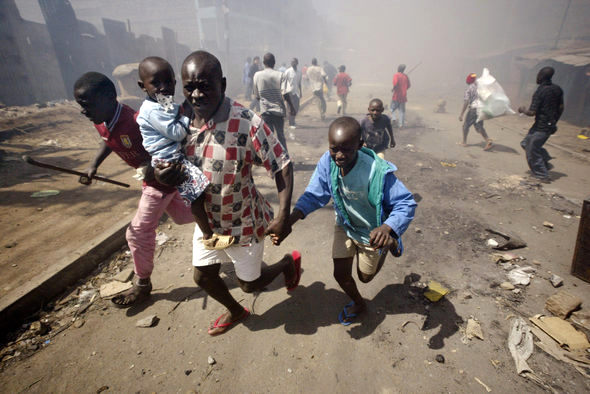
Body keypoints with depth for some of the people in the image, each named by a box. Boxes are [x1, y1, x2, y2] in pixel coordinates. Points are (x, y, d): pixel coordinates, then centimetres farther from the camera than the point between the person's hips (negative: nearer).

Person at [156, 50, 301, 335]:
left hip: (243, 222, -6)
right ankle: (236, 311, 53)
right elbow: (166, 161, 6)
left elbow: (282, 167, -23)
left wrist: (283, 217, -28)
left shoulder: (246, 123, -27)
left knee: (249, 284, 14)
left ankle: (289, 262, 45)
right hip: (206, 219, 6)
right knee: (203, 277, 21)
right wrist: (161, 176, -19)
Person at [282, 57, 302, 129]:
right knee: (291, 109, -5)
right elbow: (284, 82, -5)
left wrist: (300, 92, 17)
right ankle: (291, 124, 3)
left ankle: (292, 122, 24)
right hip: (289, 92, -5)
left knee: (296, 109, 5)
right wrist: (284, 92, -12)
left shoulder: (299, 72, 11)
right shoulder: (288, 71, -4)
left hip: (296, 92, 5)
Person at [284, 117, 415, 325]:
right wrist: (293, 216, -34)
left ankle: (389, 246, 48)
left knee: (365, 277, 19)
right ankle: (358, 303, 45)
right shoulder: (327, 162, -24)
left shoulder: (378, 171, -36)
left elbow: (406, 204, -30)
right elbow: (315, 194, -16)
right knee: (341, 275, 10)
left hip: (373, 233, -3)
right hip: (345, 226, 4)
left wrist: (387, 228, -50)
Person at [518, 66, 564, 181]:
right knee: (526, 143, 20)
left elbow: (532, 112, -22)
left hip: (541, 127, -9)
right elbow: (561, 108, 14)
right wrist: (554, 122, 25)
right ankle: (546, 164, 22)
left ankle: (542, 175, 8)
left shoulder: (540, 92, -19)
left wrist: (522, 109, -1)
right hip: (550, 125, 9)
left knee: (532, 151, 2)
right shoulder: (557, 89, 6)